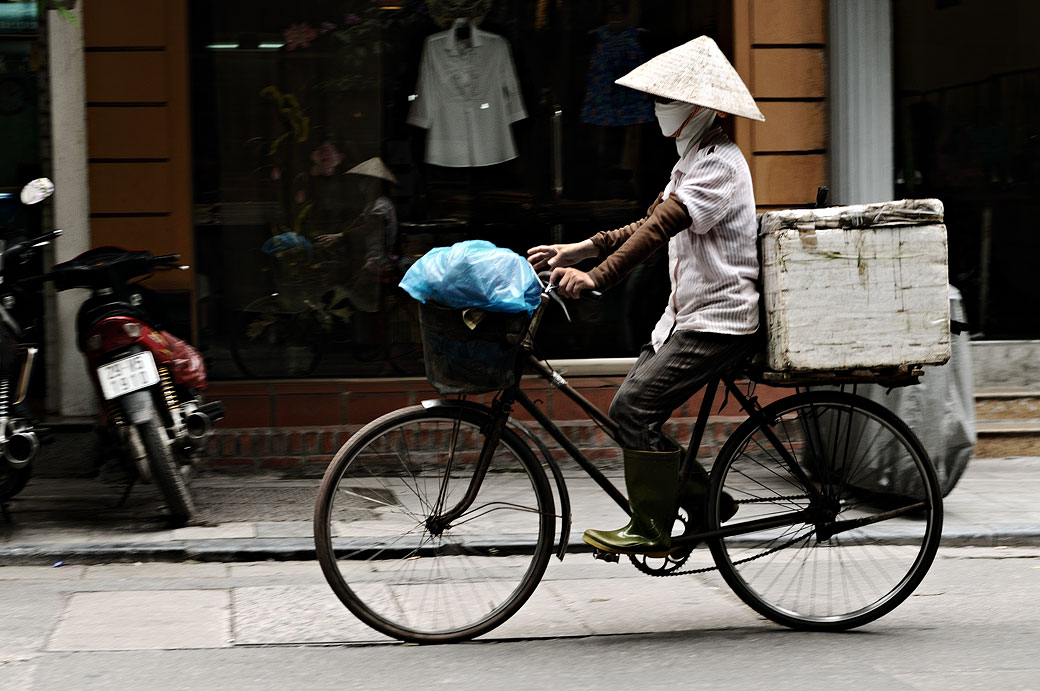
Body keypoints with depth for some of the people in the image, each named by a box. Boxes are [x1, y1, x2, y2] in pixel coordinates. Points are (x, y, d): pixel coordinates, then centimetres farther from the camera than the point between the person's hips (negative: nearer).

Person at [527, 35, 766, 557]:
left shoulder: (718, 163, -16)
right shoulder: (693, 158, 17)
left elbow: (663, 226, -27)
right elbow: (654, 223, 17)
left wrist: (597, 277, -33)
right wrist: (584, 249, 7)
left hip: (718, 320, -10)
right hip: (687, 314, 10)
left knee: (634, 407, -16)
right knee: (634, 408, 5)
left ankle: (650, 530, -8)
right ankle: (704, 502, 15)